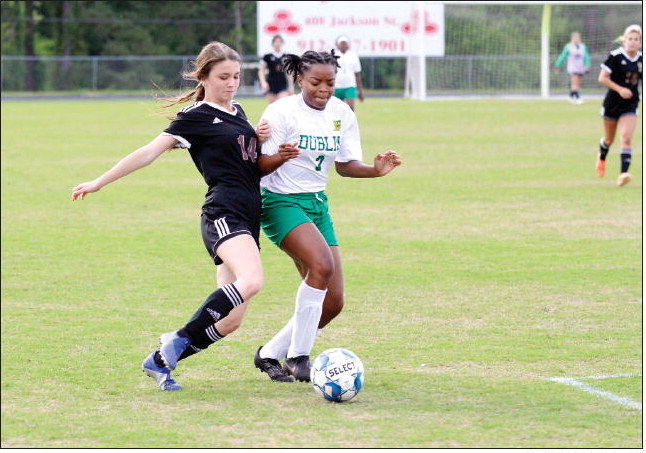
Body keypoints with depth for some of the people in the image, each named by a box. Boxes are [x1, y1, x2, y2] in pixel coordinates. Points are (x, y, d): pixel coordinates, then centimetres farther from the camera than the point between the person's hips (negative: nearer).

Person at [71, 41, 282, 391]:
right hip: (223, 213, -8)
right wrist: (99, 182, -4)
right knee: (251, 281, -34)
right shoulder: (196, 116, -2)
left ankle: (160, 361, 10)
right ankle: (177, 342, -24)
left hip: (248, 217, 8)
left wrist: (259, 138, 12)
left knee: (228, 320, 0)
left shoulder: (237, 111, 20)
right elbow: (150, 151, -3)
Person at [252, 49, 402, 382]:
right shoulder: (282, 111, -13)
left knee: (332, 303, 0)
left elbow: (345, 165, 9)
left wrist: (376, 170, -10)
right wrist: (280, 157, -36)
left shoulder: (341, 113, 4)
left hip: (317, 204, 7)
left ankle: (270, 354, 18)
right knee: (321, 264, -31)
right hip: (280, 201, -7)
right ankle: (298, 356, -20)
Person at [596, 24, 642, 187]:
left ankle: (623, 174, -21)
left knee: (627, 138, -16)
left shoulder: (641, 59, 1)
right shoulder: (615, 56, -13)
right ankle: (602, 158, 48)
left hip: (630, 105, 2)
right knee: (609, 139, 15)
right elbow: (602, 78, -14)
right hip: (612, 103, -2)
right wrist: (620, 89, -23)